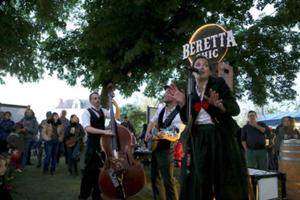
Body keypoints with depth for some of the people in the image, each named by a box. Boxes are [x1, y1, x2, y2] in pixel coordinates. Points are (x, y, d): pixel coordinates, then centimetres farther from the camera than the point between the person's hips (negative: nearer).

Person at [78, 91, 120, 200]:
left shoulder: (103, 111, 10)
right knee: (90, 170, -4)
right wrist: (104, 131, -33)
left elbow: (117, 117, 13)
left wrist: (117, 106, -5)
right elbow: (87, 128, -23)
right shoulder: (87, 112, -8)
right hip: (92, 145, -5)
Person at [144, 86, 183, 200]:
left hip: (166, 148, -8)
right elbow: (152, 122, 16)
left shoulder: (178, 114, -16)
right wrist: (148, 133, 0)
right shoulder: (161, 109, 8)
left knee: (168, 179, -6)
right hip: (155, 146, 8)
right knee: (155, 177, 17)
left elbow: (172, 134, -22)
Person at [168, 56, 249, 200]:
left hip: (220, 137, -3)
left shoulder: (219, 83, 1)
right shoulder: (190, 91, 10)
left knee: (224, 179, 1)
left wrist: (217, 104, -23)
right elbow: (186, 120, 11)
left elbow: (235, 109, -6)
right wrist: (181, 103, -4)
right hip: (197, 139, 3)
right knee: (197, 182, 6)